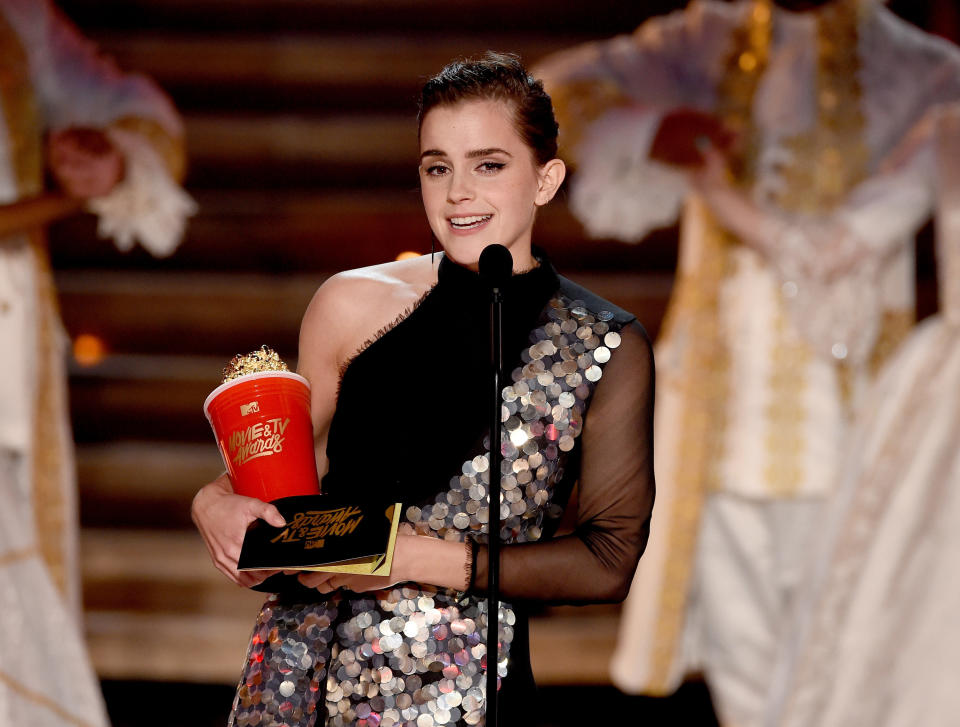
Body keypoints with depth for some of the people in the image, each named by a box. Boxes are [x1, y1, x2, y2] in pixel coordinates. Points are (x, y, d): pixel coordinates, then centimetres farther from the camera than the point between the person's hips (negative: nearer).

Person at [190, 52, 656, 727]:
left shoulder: (608, 348, -3)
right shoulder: (352, 304, 1)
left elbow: (609, 561, -5)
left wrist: (429, 561, -15)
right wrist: (220, 501, -9)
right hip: (303, 670, 2)